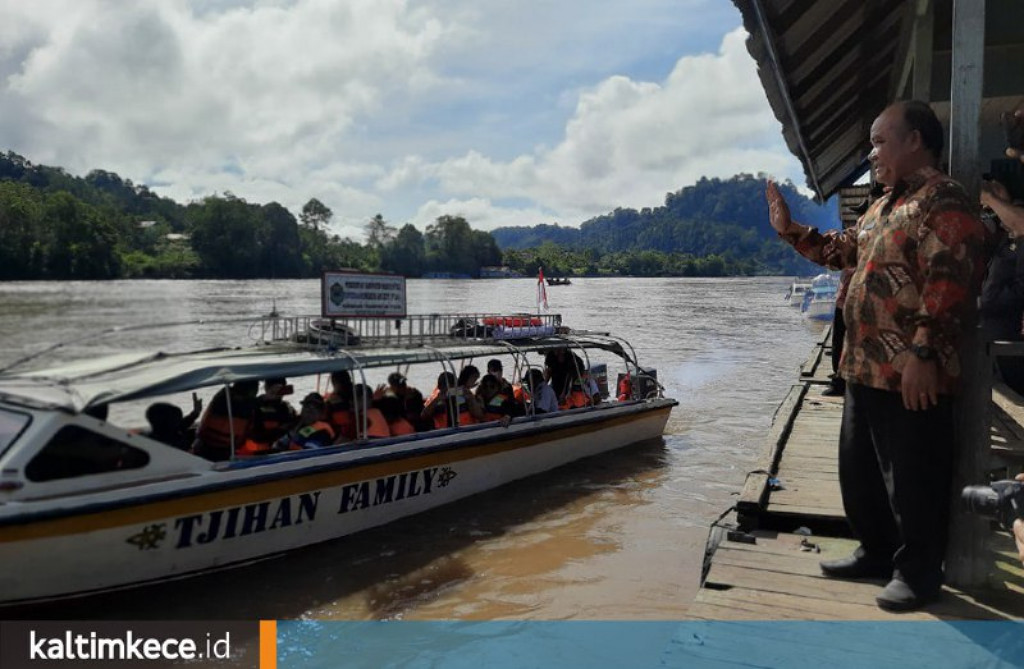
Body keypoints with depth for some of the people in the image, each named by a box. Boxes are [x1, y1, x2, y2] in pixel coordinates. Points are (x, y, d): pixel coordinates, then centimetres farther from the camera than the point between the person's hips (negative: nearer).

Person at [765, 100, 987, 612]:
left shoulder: (942, 201, -13)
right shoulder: (884, 206, 19)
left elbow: (948, 284, -23)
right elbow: (843, 250, 32)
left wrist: (923, 353, -27)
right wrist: (790, 230, 24)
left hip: (911, 375, -10)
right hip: (865, 368, 10)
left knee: (912, 478, 2)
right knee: (858, 469, 18)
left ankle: (917, 572, 17)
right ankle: (877, 552, 34)